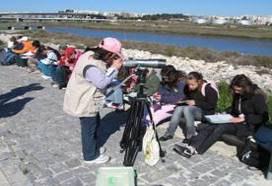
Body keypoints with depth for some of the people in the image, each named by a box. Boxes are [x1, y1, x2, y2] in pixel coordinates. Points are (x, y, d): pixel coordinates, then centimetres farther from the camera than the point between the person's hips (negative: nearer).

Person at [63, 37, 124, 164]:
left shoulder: (93, 56, -1)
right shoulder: (91, 66, -31)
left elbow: (103, 76, 8)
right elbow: (102, 82, -33)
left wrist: (112, 68, -10)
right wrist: (115, 68, -26)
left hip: (89, 100, 10)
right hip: (84, 102, -10)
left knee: (95, 123, 24)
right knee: (89, 128, 5)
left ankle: (93, 148, 43)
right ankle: (91, 156, 23)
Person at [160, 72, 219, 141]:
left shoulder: (209, 89, -14)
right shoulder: (188, 88, 6)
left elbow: (211, 105, -16)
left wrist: (195, 103, -20)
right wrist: (184, 101, -2)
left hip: (206, 113, -7)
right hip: (190, 110, 7)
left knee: (187, 109, -32)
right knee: (179, 108, -23)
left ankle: (191, 135, -27)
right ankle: (169, 133, -25)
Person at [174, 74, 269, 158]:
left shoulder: (257, 96, -11)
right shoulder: (238, 95, 9)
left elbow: (263, 117, -13)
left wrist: (244, 119, -20)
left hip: (249, 125, -7)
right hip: (237, 122, 7)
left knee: (221, 127, -34)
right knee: (208, 126, -20)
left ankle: (196, 150, -35)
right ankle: (191, 147, -35)